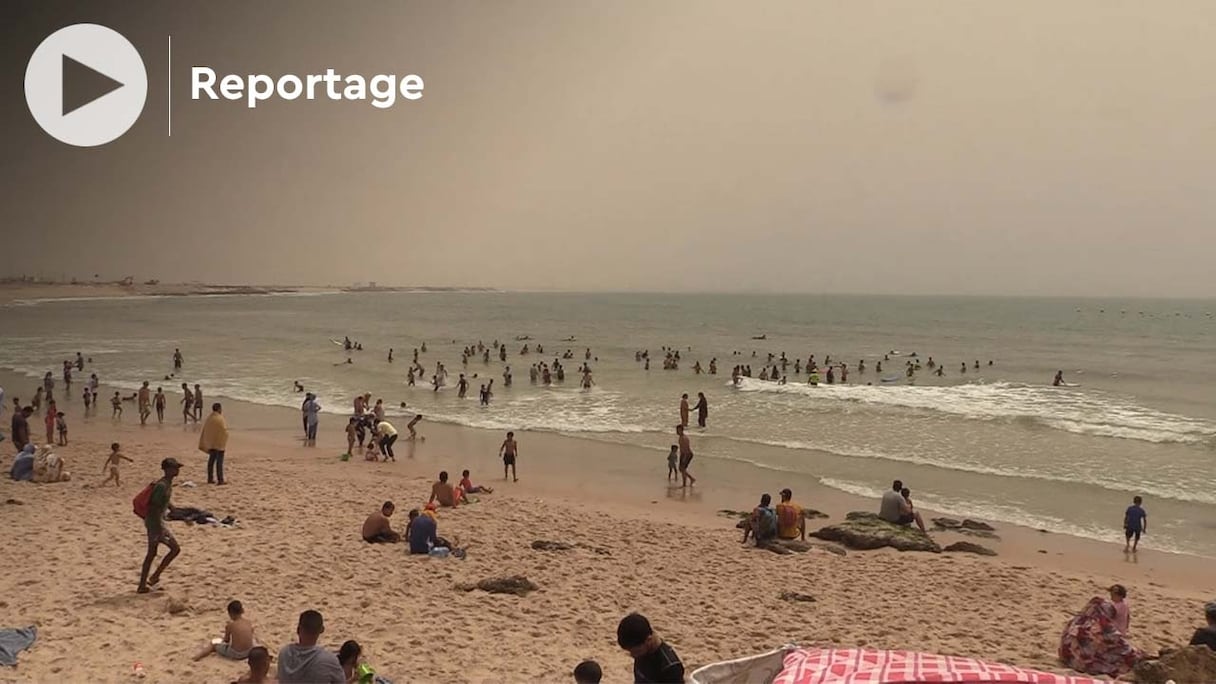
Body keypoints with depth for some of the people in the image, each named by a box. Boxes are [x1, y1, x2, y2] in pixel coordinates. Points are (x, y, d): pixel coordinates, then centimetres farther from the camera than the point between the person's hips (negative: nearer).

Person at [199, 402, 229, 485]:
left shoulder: (209, 418, 7)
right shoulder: (220, 418, -17)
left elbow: (205, 430, 12)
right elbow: (224, 431, -18)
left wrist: (204, 443, 17)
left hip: (210, 443, 8)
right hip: (219, 443, -8)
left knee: (211, 460, 14)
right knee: (219, 461, -5)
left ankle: (210, 479, 18)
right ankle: (220, 480, -5)